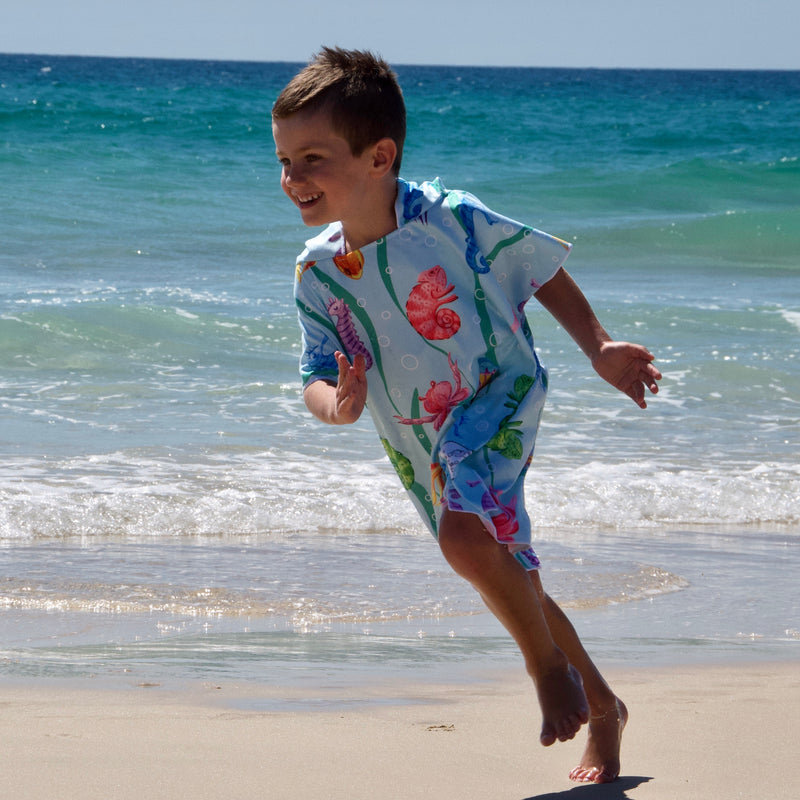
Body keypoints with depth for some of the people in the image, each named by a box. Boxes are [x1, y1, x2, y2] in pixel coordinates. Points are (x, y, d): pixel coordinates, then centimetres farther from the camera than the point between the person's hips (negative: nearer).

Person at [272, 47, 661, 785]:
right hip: (418, 441, 6)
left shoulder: (451, 220, -21)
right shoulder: (318, 273, -9)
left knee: (466, 533, -33)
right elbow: (319, 375, -6)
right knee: (512, 584, 16)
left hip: (498, 400, -6)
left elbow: (541, 268, -5)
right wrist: (337, 403, -30)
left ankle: (547, 662, -7)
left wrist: (599, 348, -9)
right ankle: (602, 709, 35)